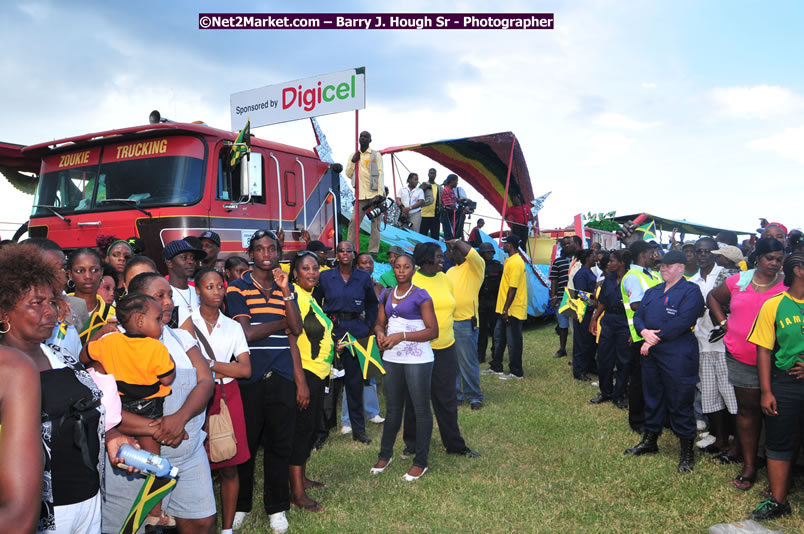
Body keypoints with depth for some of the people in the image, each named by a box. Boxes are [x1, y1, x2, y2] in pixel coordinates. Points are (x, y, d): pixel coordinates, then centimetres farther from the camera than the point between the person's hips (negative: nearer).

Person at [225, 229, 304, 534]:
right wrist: (282, 322, -2)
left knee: (280, 443, 7)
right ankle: (241, 504, 28)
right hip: (249, 375, -3)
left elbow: (296, 329, 0)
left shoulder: (286, 288, 12)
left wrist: (286, 291, -8)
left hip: (282, 375, 3)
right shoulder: (238, 288, 0)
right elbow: (246, 332, -11)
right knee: (246, 442, 8)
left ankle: (277, 508, 22)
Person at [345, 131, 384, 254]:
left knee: (375, 223, -2)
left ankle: (373, 251, 2)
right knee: (354, 221, -6)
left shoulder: (376, 155, 6)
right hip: (360, 195, 2)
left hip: (374, 194, -2)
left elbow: (380, 174, -2)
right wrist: (353, 162, -3)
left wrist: (380, 193, -12)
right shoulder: (354, 156, 15)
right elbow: (349, 174, 12)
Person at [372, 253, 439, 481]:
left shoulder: (420, 296, -8)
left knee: (421, 409, 3)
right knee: (392, 408, 17)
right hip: (392, 358, 6)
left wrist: (402, 336, -20)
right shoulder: (387, 294, 10)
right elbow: (380, 323, 15)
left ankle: (420, 462, 14)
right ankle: (385, 455, 31)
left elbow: (433, 331, -12)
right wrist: (381, 334, -9)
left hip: (417, 359, -6)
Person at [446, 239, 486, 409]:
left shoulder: (475, 266, -4)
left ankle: (474, 396, 12)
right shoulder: (450, 271, 19)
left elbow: (470, 252, -24)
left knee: (468, 362, -1)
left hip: (466, 322, -7)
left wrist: (456, 241, -11)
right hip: (448, 321, 7)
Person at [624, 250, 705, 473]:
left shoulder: (691, 291, -6)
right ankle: (650, 441, 32)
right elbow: (638, 315, 11)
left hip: (678, 356, -7)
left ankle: (687, 452, 14)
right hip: (651, 354, 7)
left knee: (680, 404, 0)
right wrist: (644, 331, -11)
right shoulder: (652, 291, 17)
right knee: (652, 398, 17)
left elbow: (682, 322, -18)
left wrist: (655, 339, -16)